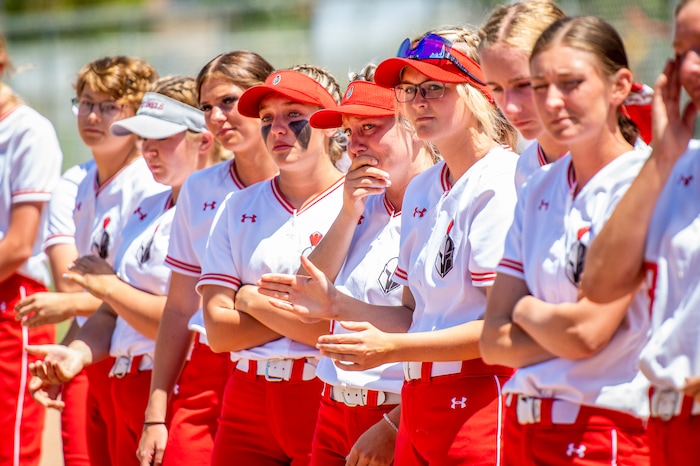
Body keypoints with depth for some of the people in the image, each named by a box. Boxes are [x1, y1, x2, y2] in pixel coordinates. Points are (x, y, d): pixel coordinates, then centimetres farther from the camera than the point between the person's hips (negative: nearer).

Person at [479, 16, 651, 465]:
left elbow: (586, 331, -17)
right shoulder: (538, 191, 11)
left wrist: (528, 310, 2)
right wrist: (557, 334, -10)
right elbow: (494, 341, 7)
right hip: (524, 425, 6)